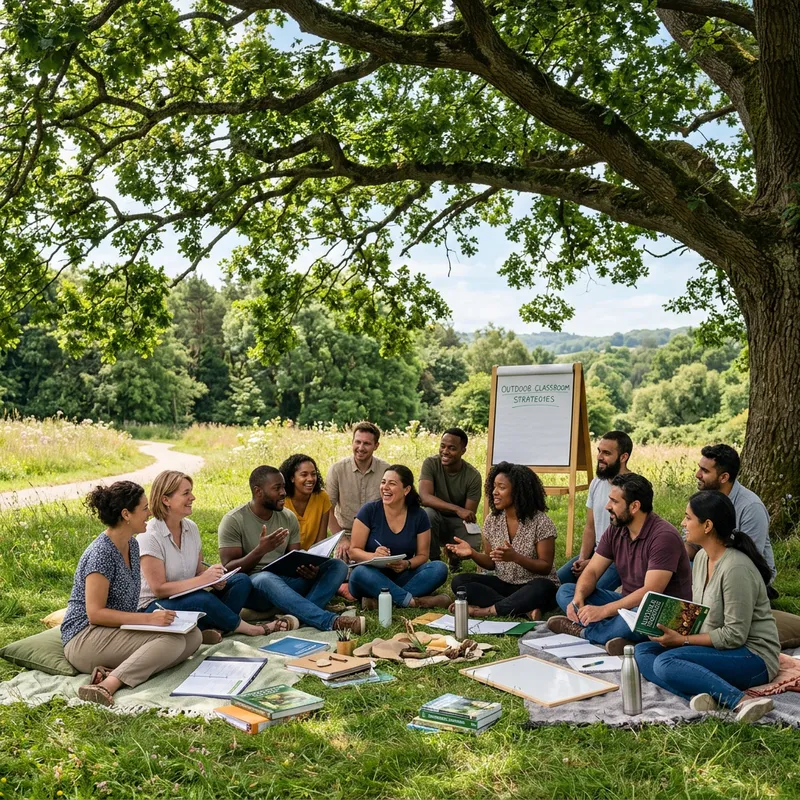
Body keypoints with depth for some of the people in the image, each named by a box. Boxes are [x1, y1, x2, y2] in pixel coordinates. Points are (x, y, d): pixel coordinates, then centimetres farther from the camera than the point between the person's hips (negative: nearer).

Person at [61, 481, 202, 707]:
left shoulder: (131, 544, 10)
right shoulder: (101, 554, -17)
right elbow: (95, 613, -21)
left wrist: (152, 617, 1)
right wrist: (148, 619, -25)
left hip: (119, 630, 9)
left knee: (193, 636, -10)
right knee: (172, 640, -27)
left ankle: (114, 671, -22)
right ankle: (107, 685, -37)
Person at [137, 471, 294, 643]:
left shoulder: (191, 528, 5)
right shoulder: (150, 537, -17)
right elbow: (158, 589, -20)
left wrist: (213, 580, -11)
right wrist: (203, 579, -25)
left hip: (188, 600, 8)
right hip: (155, 607, -8)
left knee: (241, 581, -10)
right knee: (203, 599, -36)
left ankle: (216, 628, -32)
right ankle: (252, 629, -15)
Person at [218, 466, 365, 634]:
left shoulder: (289, 518, 8)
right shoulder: (233, 520, -7)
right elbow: (228, 569, -13)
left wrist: (308, 568, -17)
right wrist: (260, 550, -29)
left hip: (286, 582, 6)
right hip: (252, 586, -5)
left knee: (337, 566, -12)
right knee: (267, 579, -41)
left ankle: (300, 614, -37)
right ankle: (331, 622, -46)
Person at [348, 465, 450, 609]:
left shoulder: (419, 516, 1)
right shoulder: (369, 511, -7)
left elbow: (423, 555, 4)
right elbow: (354, 551, -7)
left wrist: (407, 564, -19)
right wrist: (374, 556, -29)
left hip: (403, 578, 3)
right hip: (373, 577, -3)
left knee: (439, 568, -21)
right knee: (359, 573, -35)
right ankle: (414, 601, -32)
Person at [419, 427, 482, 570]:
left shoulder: (473, 476, -16)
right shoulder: (430, 464, -16)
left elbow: (469, 515, -16)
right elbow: (425, 498, -30)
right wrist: (457, 509, -43)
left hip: (459, 523, 0)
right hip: (436, 519, 0)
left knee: (474, 545, -31)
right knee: (428, 513, -35)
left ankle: (455, 558, 8)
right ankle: (435, 560, -11)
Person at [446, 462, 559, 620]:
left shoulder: (540, 522, -13)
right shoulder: (492, 521, 1)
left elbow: (546, 567, -13)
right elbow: (491, 563, 7)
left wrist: (515, 557, -29)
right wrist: (473, 553, -14)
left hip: (532, 587, -5)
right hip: (504, 584, 5)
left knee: (541, 588, -39)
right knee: (459, 582, -16)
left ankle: (488, 610, -24)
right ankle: (525, 610, -27)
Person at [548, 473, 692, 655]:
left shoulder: (664, 536, -22)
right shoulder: (615, 530, 2)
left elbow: (650, 592, -28)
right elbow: (592, 571, 2)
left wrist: (603, 610, -31)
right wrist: (578, 599, -19)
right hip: (628, 603, 8)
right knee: (565, 591, -2)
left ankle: (581, 630, -16)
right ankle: (618, 640, -24)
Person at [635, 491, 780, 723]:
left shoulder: (735, 568, -22)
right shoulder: (701, 557, 6)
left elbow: (734, 636, -21)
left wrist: (682, 640, -17)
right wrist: (674, 627, -3)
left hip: (753, 657, -10)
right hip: (714, 646, 10)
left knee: (665, 662, -28)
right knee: (643, 651, -3)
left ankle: (741, 701, -34)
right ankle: (699, 694, -26)